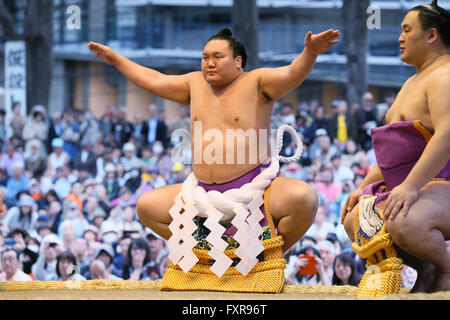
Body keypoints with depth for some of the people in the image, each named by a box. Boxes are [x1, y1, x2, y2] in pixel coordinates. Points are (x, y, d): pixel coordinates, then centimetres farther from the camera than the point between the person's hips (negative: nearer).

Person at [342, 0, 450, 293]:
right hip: (415, 188, 11)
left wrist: (410, 186, -36)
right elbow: (396, 148, 26)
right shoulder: (414, 82, 21)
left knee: (404, 224, -38)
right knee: (354, 222, 8)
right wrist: (364, 187, 19)